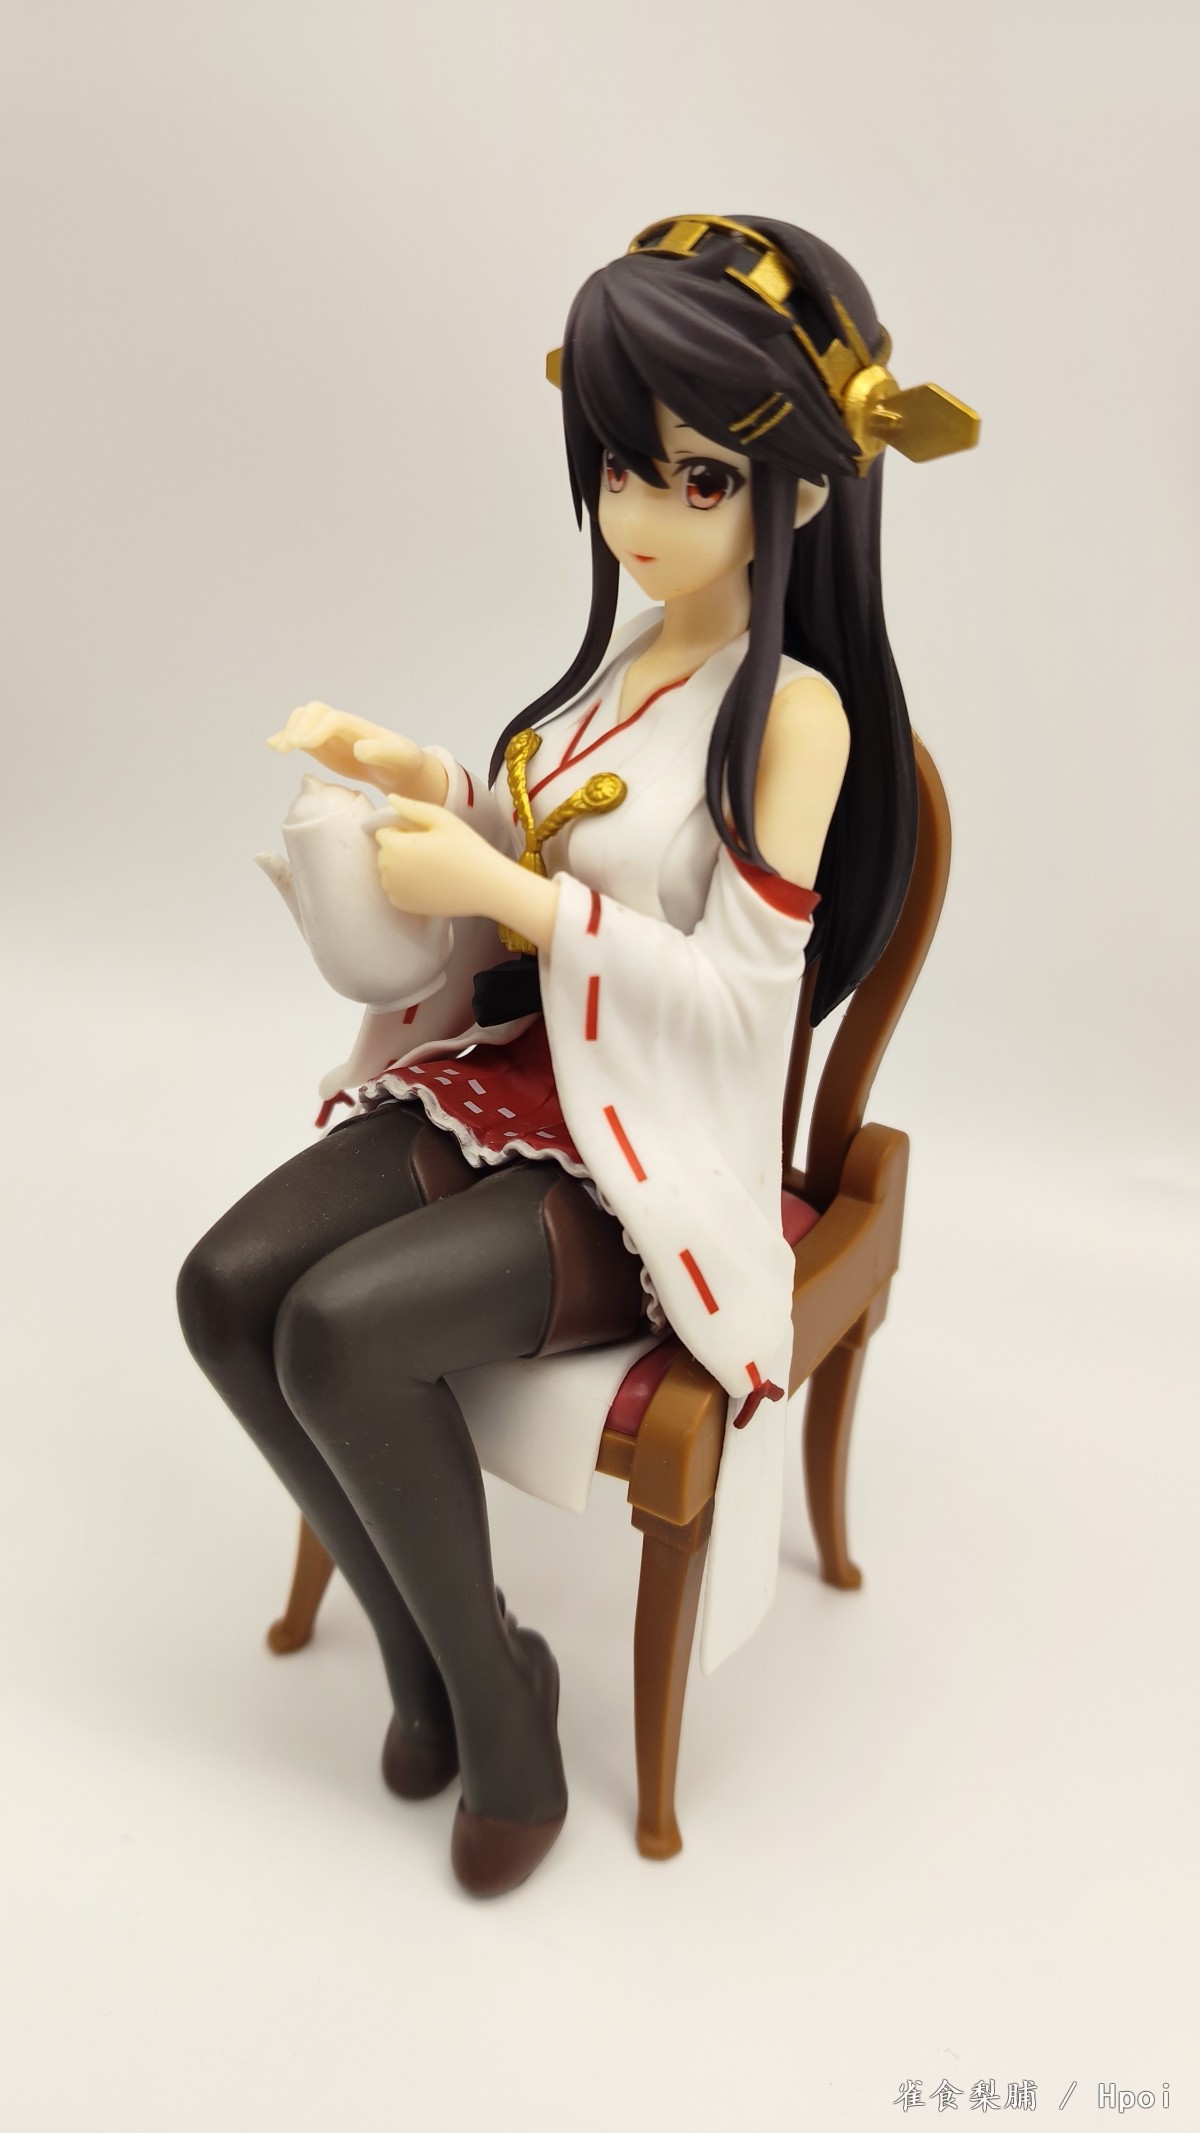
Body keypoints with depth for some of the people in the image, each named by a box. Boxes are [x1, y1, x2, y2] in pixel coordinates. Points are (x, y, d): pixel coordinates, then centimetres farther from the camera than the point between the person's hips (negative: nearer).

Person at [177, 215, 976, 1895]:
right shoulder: (630, 652, 9)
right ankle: (419, 1639, 10)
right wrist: (425, 779, 2)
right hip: (506, 1087, 8)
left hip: (654, 1168, -7)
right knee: (229, 1286, -11)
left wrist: (503, 892, -21)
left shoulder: (794, 710, -14)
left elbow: (739, 986, -18)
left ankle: (494, 1690, 0)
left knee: (344, 1328, -27)